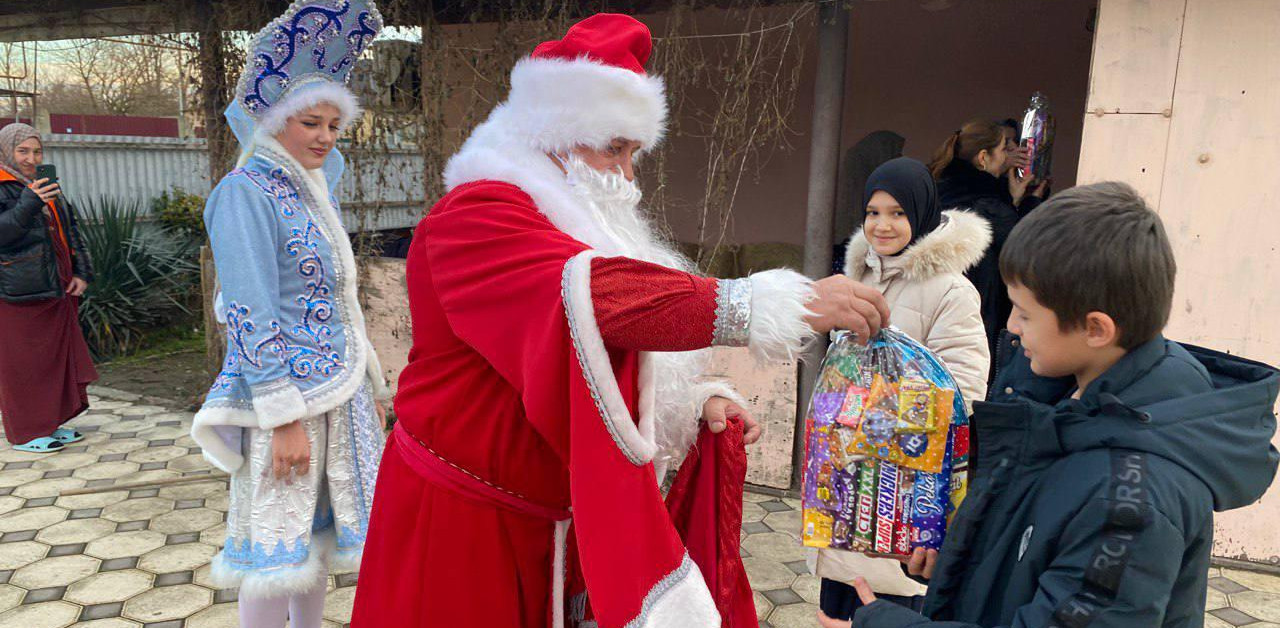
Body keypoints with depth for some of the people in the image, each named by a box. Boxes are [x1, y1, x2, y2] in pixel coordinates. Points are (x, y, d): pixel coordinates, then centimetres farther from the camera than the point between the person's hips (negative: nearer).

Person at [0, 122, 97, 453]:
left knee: (57, 356, 12)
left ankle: (50, 423, 23)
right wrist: (28, 205, -29)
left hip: (55, 291, 8)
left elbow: (71, 233, 20)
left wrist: (81, 273, 10)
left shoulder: (44, 188, 18)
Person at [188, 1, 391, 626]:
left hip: (340, 388, 7)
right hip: (283, 390, -7)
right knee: (278, 544, 2)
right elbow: (251, 314, -18)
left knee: (317, 533, 15)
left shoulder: (317, 191, 10)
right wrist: (286, 418, -19)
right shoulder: (245, 193, -13)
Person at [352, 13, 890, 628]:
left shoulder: (577, 224, 12)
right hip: (461, 527, -7)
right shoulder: (478, 215, -18)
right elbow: (594, 296, -36)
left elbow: (626, 369, 14)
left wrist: (694, 402, -6)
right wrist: (784, 304, -37)